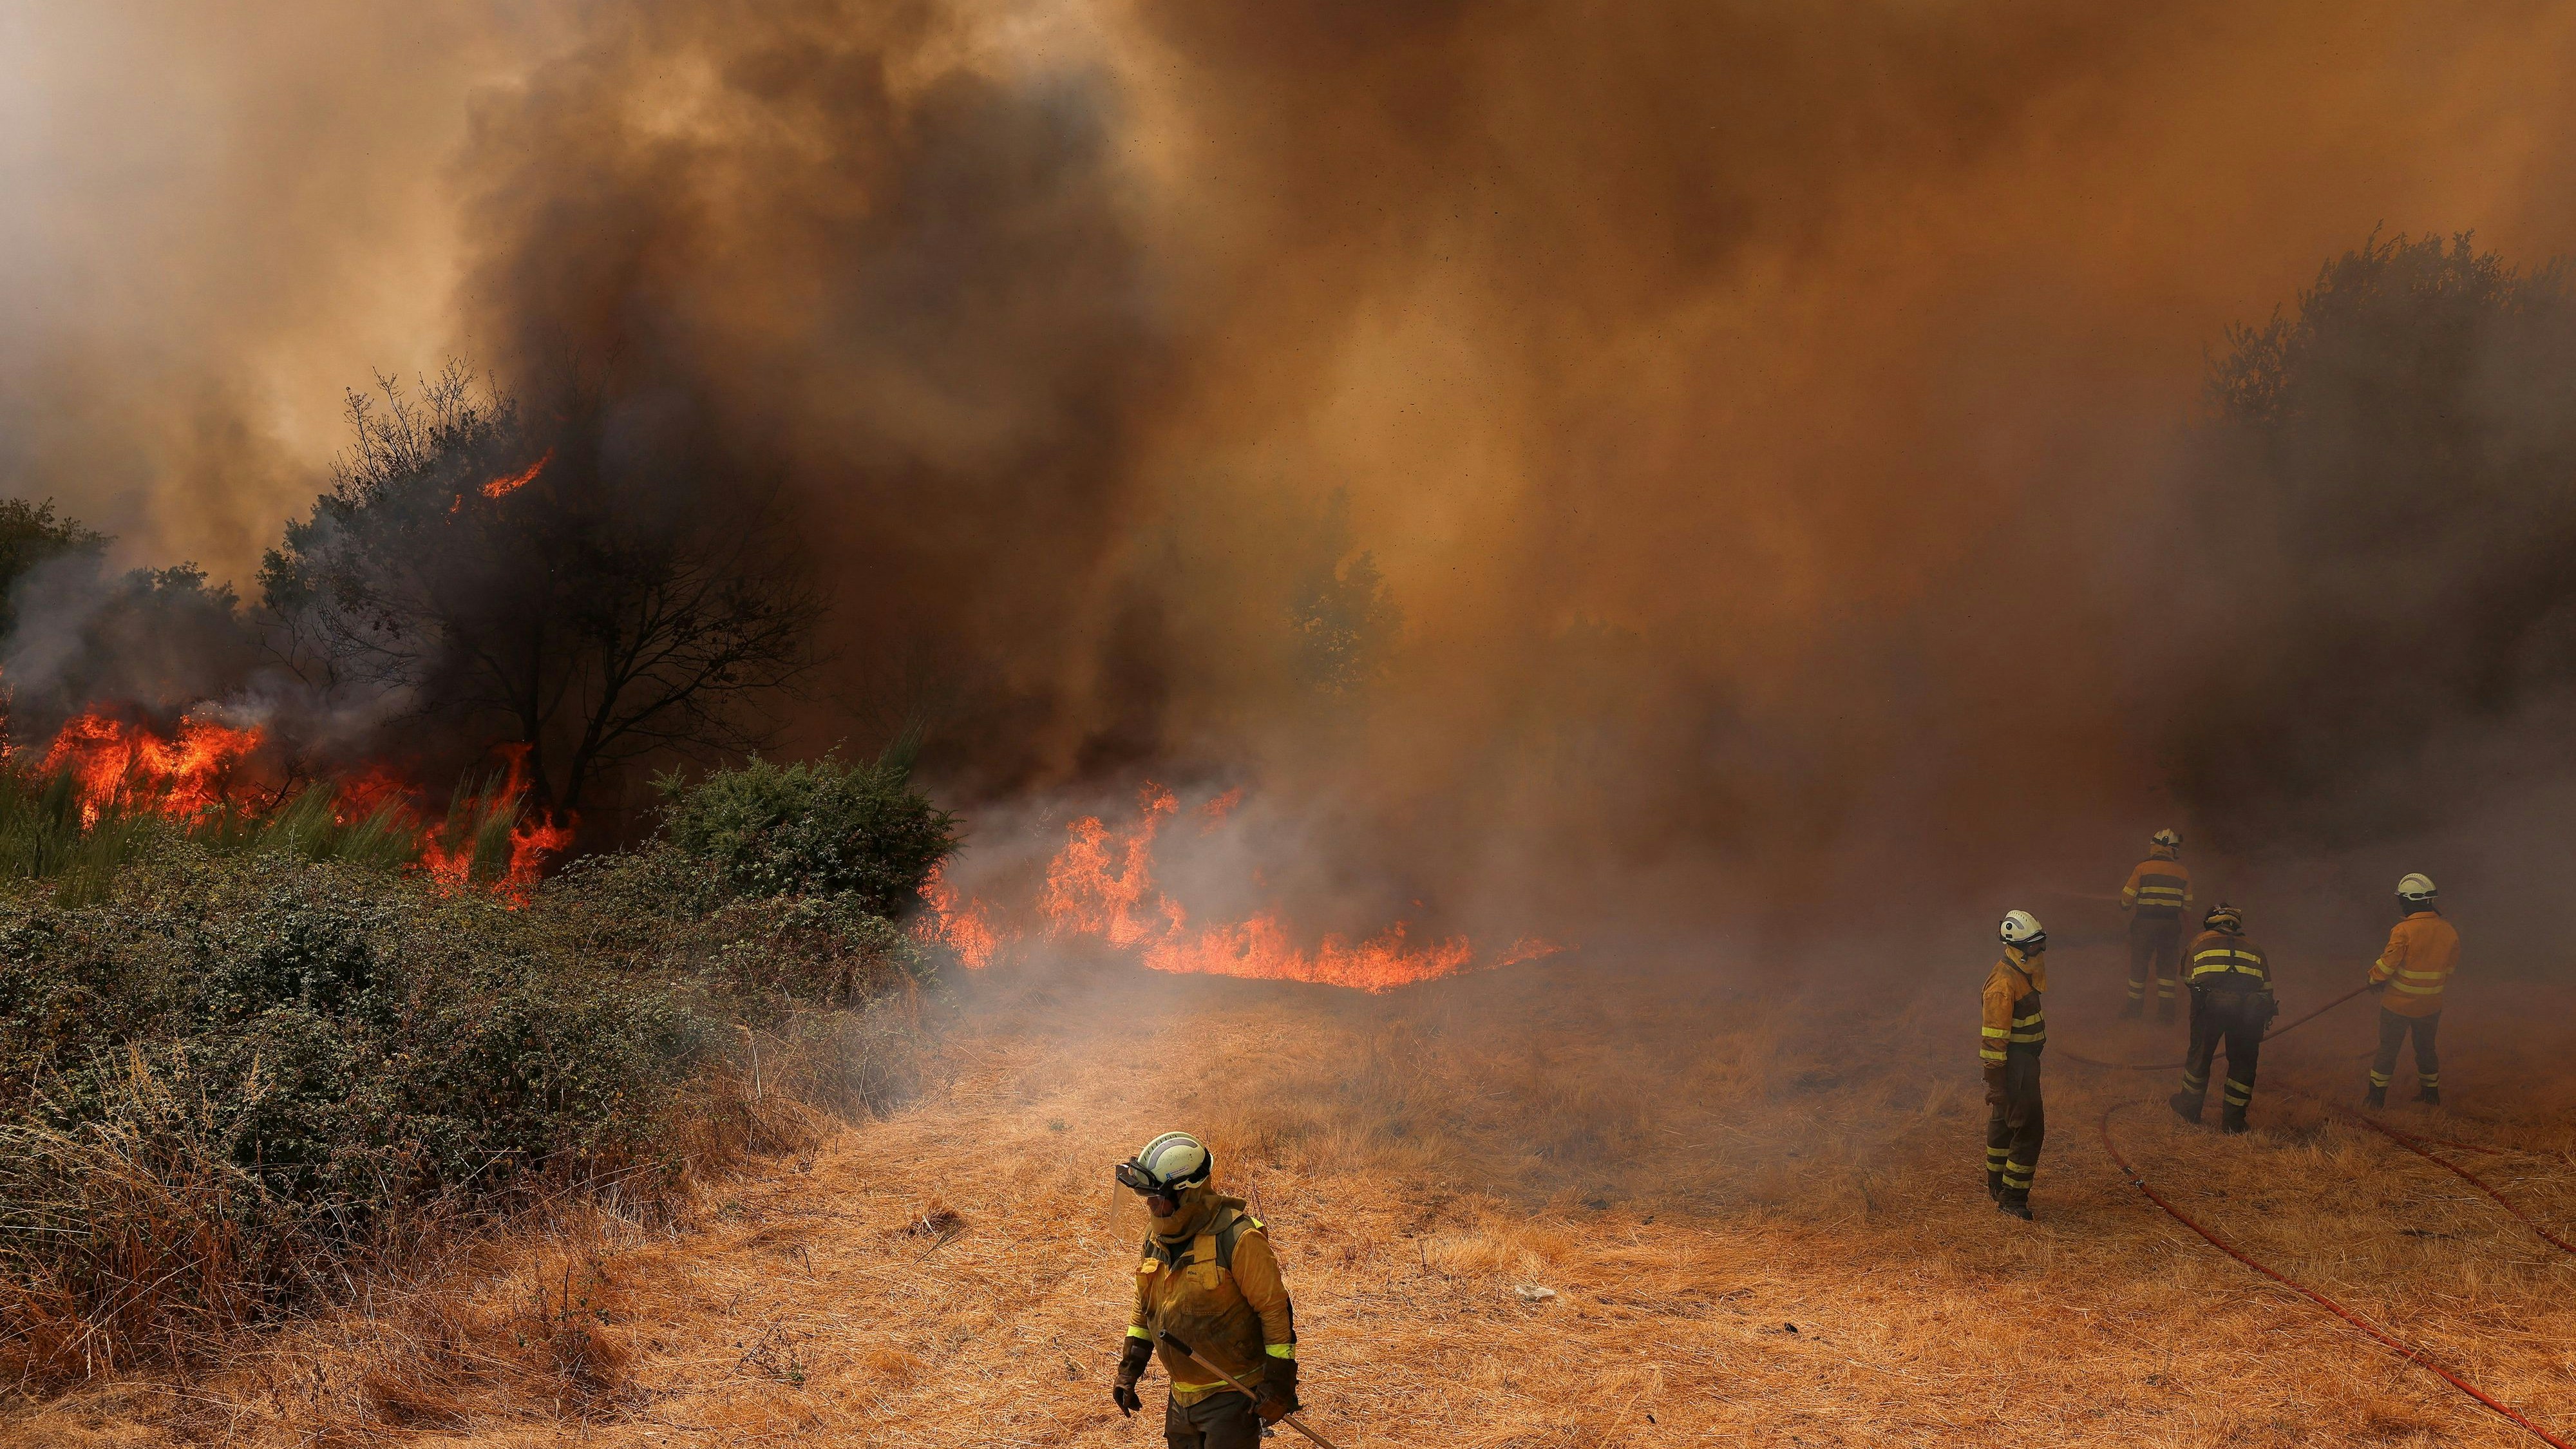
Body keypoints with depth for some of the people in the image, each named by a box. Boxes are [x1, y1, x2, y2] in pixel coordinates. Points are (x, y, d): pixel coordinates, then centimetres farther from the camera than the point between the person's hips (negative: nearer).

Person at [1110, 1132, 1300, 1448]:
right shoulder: (1157, 1237, 4)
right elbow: (1144, 1309, 16)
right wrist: (1128, 1371, 14)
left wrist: (1278, 1384, -16)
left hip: (1231, 1397, -7)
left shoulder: (1236, 1238, -19)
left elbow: (1276, 1310, -16)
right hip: (1182, 1396, 7)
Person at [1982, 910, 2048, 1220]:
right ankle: (2012, 1197, -2)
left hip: (2025, 1063, 11)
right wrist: (1996, 1086, -24)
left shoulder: (2022, 976, 10)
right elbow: (1994, 1039, -24)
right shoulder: (2004, 984, -23)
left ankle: (1996, 1187, 34)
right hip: (2013, 1067, -11)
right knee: (2029, 1128, -9)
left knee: (2003, 1123, 20)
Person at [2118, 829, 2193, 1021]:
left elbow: (2127, 898, -3)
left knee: (2139, 965, 12)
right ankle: (2166, 1009, 8)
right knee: (2167, 967, 11)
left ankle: (2135, 1005, 22)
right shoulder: (2183, 873, -1)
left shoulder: (2141, 868, -8)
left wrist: (2124, 905, 19)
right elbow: (2187, 904, 7)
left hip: (2144, 924, -2)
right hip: (2171, 925, 2)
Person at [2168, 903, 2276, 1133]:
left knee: (2200, 1053, 20)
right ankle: (2233, 1120, 25)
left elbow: (2187, 978, 26)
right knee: (2243, 1061, 18)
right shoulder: (2254, 948, 31)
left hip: (2211, 998, -1)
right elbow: (2267, 988, 27)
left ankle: (2189, 1107, 37)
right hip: (2250, 1002, 1)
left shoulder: (2200, 940, 28)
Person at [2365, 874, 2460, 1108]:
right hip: (2431, 1007, 4)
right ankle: (2431, 1093, 32)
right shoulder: (2449, 932, -5)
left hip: (2398, 1005, -4)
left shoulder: (2403, 931, -23)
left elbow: (2387, 966, -20)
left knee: (2388, 1049, 9)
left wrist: (2374, 979, 0)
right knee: (2426, 1048, 21)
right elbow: (2451, 969, 7)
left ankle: (2377, 1095, 16)